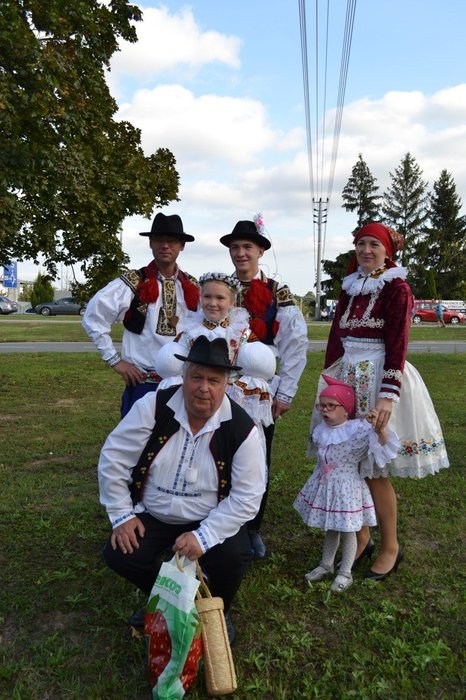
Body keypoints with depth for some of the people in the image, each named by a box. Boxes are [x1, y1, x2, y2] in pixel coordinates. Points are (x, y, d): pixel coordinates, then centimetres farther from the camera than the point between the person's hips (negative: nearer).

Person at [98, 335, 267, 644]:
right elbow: (113, 458, -10)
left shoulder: (242, 429, -19)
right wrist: (122, 515, -10)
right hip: (152, 515, 2)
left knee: (234, 558, -25)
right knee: (118, 554, -17)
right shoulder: (154, 406, -18)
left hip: (212, 520, -1)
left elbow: (247, 497, -17)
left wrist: (204, 536, -24)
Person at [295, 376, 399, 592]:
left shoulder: (358, 429, -19)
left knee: (347, 531, 9)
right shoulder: (321, 430, 2)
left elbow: (382, 444, -29)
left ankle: (345, 573, 25)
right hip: (325, 487, 6)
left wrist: (378, 428, -45)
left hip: (346, 488, -6)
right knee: (329, 529, 20)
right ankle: (326, 565, 37)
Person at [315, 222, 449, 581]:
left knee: (374, 470, 0)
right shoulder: (350, 288, 12)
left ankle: (391, 547, 20)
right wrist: (328, 385, 10)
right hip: (347, 378, 6)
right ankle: (361, 538, 28)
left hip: (378, 378, -6)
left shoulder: (397, 288, -5)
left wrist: (388, 394, -21)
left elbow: (397, 345, -12)